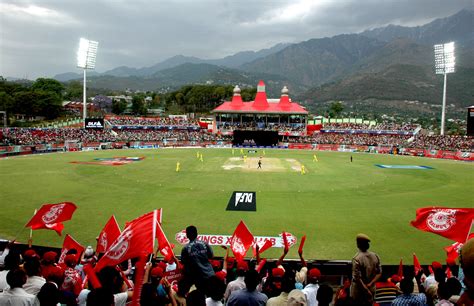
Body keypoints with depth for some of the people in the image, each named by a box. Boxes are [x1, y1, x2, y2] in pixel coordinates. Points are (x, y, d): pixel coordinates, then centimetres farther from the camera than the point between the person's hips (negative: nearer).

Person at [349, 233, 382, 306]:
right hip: (371, 289, 6)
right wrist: (370, 284, -10)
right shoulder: (375, 256, -3)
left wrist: (366, 290, -17)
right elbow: (379, 273, -2)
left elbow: (357, 278, -24)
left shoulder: (356, 258, -22)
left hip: (359, 291, -5)